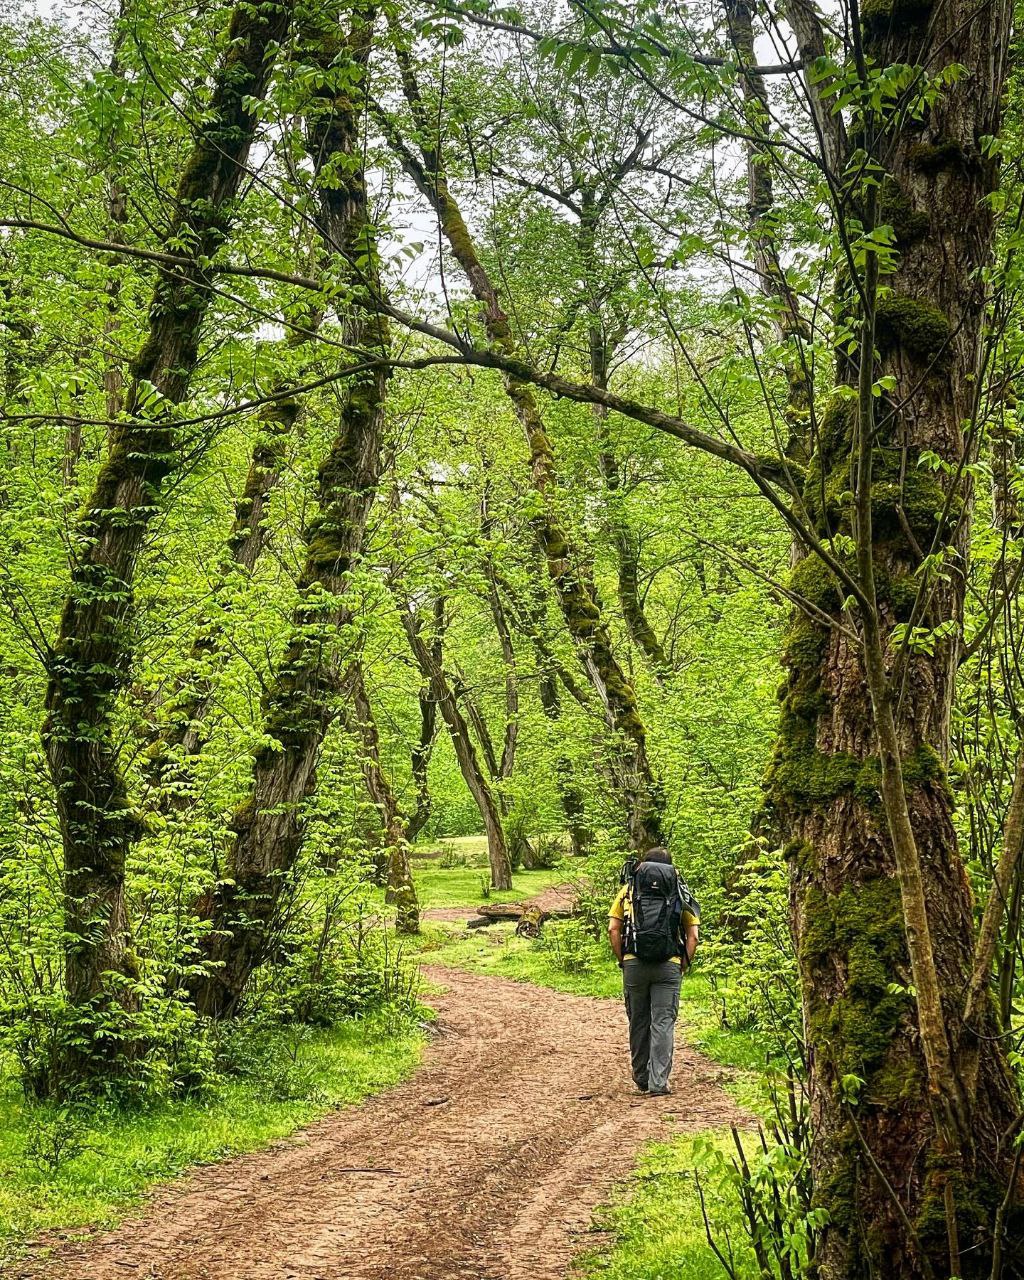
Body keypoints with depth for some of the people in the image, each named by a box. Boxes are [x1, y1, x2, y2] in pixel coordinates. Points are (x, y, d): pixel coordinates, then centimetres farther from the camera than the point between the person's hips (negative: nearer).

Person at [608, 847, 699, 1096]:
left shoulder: (629, 889, 10)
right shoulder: (680, 892, 10)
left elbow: (613, 929, 2)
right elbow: (693, 935, 2)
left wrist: (622, 960, 9)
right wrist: (683, 964, 9)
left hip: (634, 964, 1)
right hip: (669, 965, -1)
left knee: (638, 1022, 13)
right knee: (663, 1023, 1)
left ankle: (641, 1078, 25)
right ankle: (659, 1082, -5)